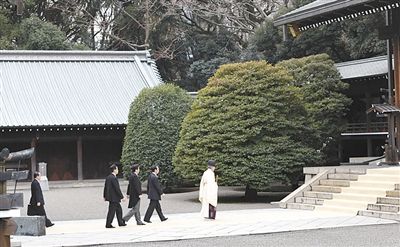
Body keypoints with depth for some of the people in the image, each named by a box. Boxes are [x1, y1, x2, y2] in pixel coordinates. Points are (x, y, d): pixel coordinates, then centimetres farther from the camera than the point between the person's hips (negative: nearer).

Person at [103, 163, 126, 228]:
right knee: (112, 211, -3)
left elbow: (105, 187, 15)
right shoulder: (114, 178, -19)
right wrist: (122, 197, -15)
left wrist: (105, 196, 23)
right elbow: (117, 189, -20)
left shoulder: (108, 177, 9)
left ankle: (120, 222, 25)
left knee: (119, 209, 17)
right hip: (114, 198, -10)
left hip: (110, 196, 10)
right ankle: (108, 224, 1)